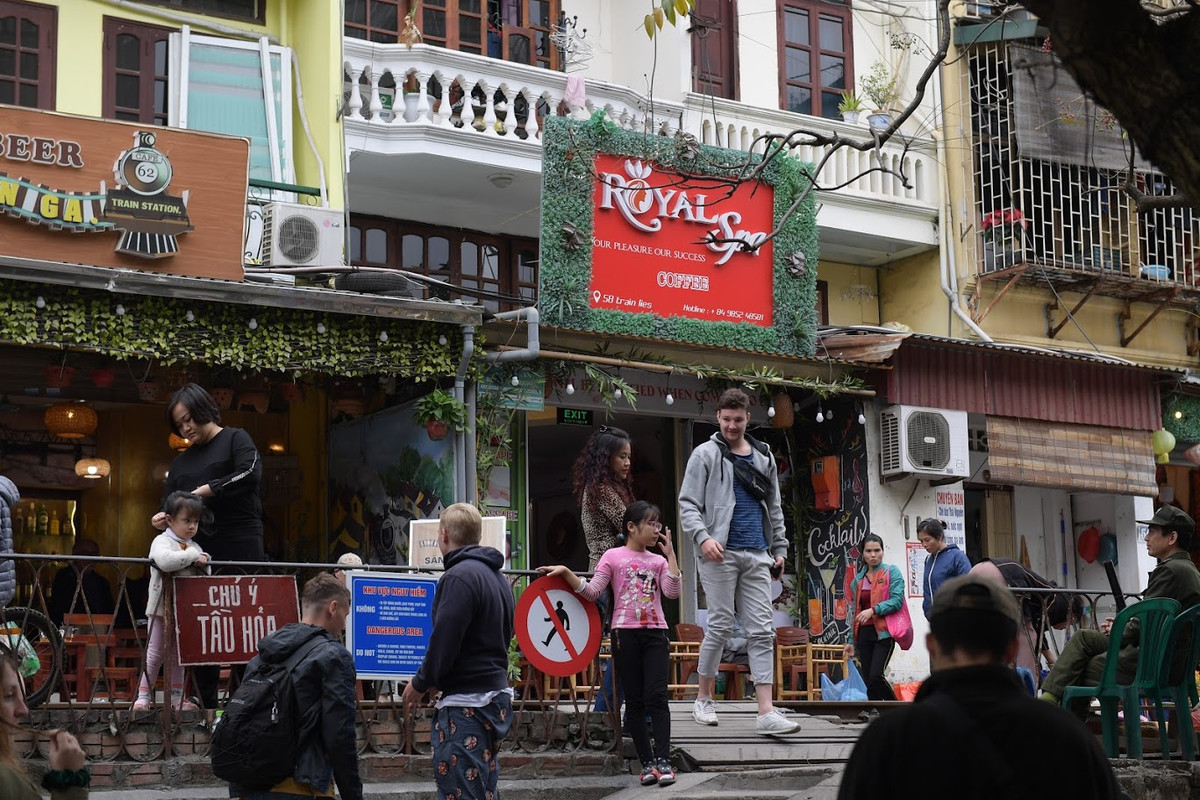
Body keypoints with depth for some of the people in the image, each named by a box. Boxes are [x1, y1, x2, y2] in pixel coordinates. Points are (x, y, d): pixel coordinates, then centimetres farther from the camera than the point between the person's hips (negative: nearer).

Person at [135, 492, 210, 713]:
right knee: (155, 652, -3)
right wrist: (193, 556, -22)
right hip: (162, 607, -6)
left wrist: (203, 563, -7)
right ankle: (143, 695, 3)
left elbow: (205, 574, 15)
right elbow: (165, 561, -30)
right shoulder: (162, 541, -8)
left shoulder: (195, 547, 14)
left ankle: (177, 696, 17)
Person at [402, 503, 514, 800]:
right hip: (497, 695, 10)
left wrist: (420, 684, -3)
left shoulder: (459, 576, -15)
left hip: (467, 705, -10)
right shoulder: (498, 576, 14)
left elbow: (443, 641, -19)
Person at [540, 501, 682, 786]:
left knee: (656, 696, -10)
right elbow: (592, 591, -1)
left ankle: (663, 760, -11)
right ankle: (647, 762, 5)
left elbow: (672, 591, -2)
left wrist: (670, 554, -2)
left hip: (655, 633, 2)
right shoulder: (614, 557, 5)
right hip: (626, 632, -2)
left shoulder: (659, 561, 13)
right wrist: (566, 573, -12)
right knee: (634, 699, 1)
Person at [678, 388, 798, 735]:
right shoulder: (705, 454, 2)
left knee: (762, 631, -2)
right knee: (720, 626, -2)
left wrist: (779, 547, 16)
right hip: (721, 553, -5)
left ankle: (766, 712, -6)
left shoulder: (764, 457, 17)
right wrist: (703, 536, -18)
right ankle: (704, 700, 14)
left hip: (757, 556, 5)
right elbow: (688, 504, -3)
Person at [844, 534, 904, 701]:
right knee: (868, 682, 3)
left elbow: (897, 600, -11)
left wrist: (874, 610, -22)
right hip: (864, 633, 6)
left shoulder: (892, 572, 1)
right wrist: (851, 641, 19)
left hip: (884, 632, -6)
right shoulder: (858, 580, 16)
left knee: (875, 676, -18)